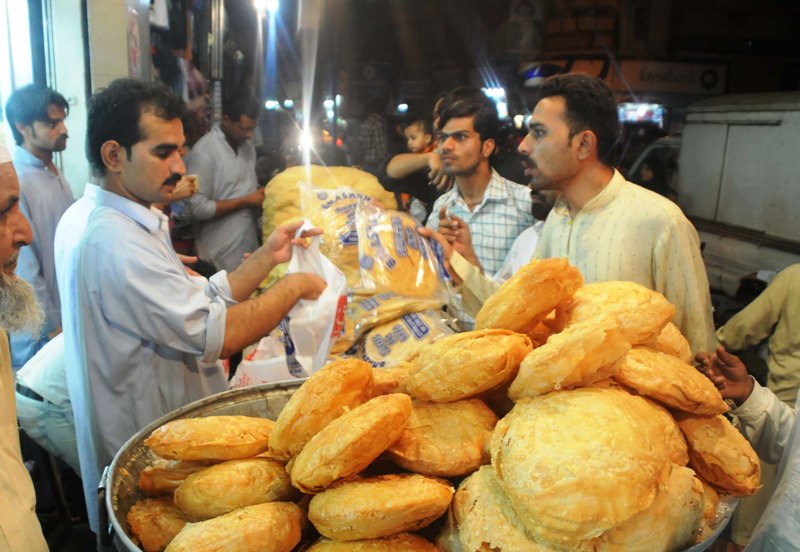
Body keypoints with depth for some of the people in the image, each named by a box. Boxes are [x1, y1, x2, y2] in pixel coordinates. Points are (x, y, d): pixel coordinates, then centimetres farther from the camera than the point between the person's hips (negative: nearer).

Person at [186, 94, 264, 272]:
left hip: (250, 244, 7)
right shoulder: (204, 152, -16)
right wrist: (247, 201, -17)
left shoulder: (248, 147, 9)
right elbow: (198, 208, -19)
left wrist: (260, 196, -4)